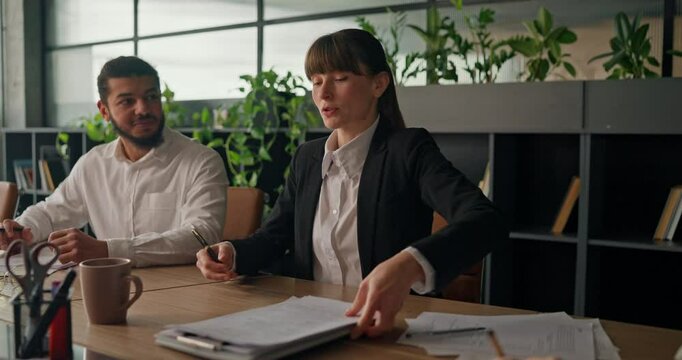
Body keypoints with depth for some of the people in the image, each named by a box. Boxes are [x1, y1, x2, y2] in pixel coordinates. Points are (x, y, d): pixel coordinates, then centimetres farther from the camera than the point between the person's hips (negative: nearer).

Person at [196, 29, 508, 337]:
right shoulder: (307, 158, 10)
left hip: (387, 327, -5)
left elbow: (487, 221, -22)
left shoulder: (408, 150, -8)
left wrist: (408, 265, -41)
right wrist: (233, 253, -8)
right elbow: (274, 235, 15)